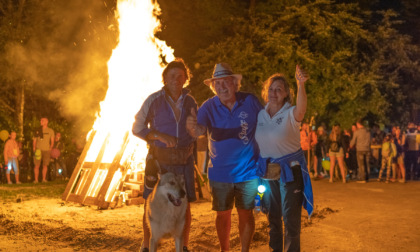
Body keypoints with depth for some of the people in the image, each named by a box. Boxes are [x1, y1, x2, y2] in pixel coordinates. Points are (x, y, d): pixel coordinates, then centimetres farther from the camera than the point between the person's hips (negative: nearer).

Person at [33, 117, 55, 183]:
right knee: (37, 165, -5)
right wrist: (34, 148, 1)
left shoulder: (50, 131, 9)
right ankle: (36, 179, 0)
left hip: (46, 150, 0)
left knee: (45, 165, 2)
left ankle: (44, 179, 12)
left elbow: (52, 141, 10)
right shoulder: (37, 131, 10)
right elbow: (34, 141, 13)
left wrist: (50, 148, -3)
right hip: (38, 150, 0)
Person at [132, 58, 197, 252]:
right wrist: (160, 136, -16)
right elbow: (137, 127, -4)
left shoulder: (190, 102, 6)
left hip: (183, 161, 3)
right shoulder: (154, 100, -5)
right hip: (158, 160, -3)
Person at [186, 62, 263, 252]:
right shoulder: (209, 106, -8)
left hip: (247, 171, -1)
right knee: (223, 214, 12)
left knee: (245, 214, 6)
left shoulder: (250, 101, -7)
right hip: (220, 172, 1)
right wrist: (193, 126, -48)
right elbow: (199, 130, -23)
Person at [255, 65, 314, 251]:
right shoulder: (260, 114, 2)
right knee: (273, 217, 15)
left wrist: (301, 85, -56)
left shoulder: (291, 113, -14)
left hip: (290, 170, -4)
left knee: (291, 219, -1)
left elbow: (301, 108, -39)